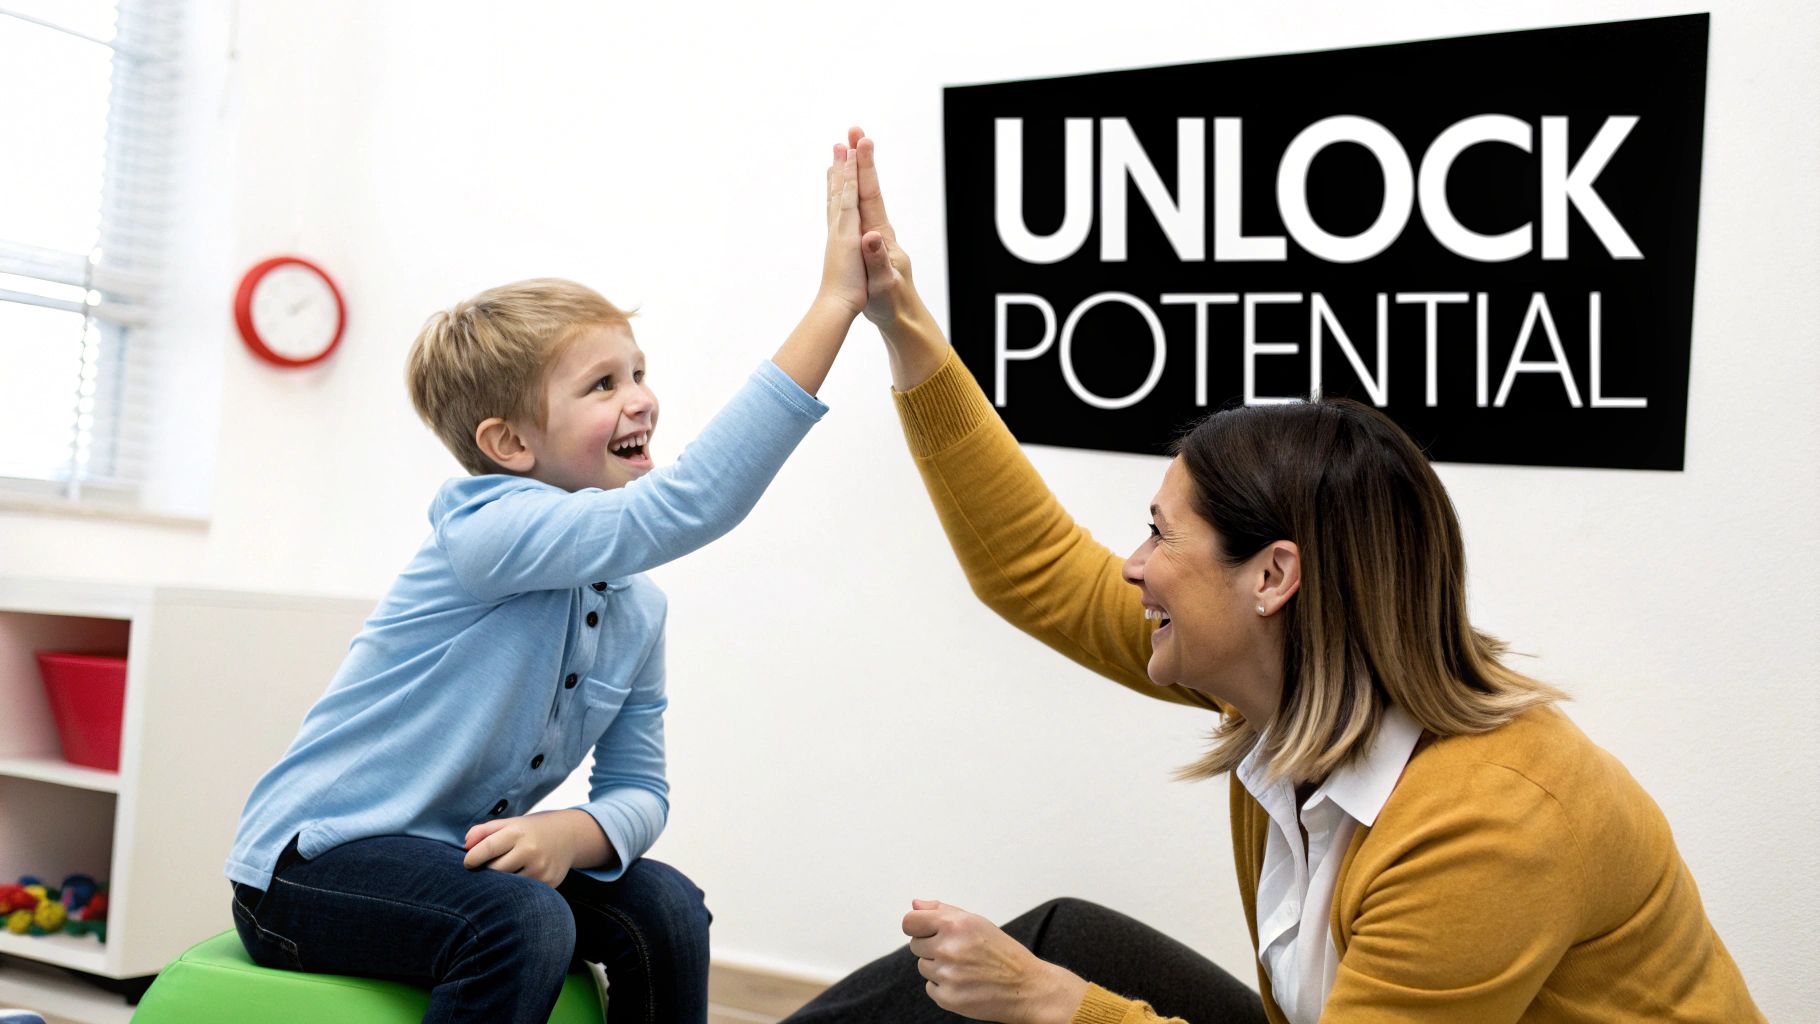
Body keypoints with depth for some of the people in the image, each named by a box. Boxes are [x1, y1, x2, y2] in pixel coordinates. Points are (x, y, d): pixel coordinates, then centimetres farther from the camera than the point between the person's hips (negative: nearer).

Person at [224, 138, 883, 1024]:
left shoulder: (636, 608, 1)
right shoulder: (484, 527, -23)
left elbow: (638, 790, 2)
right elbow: (691, 503, -38)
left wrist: (574, 832, -24)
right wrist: (835, 302, -40)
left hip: (454, 861, 7)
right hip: (309, 867, -7)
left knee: (663, 907, -11)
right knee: (521, 921, -31)